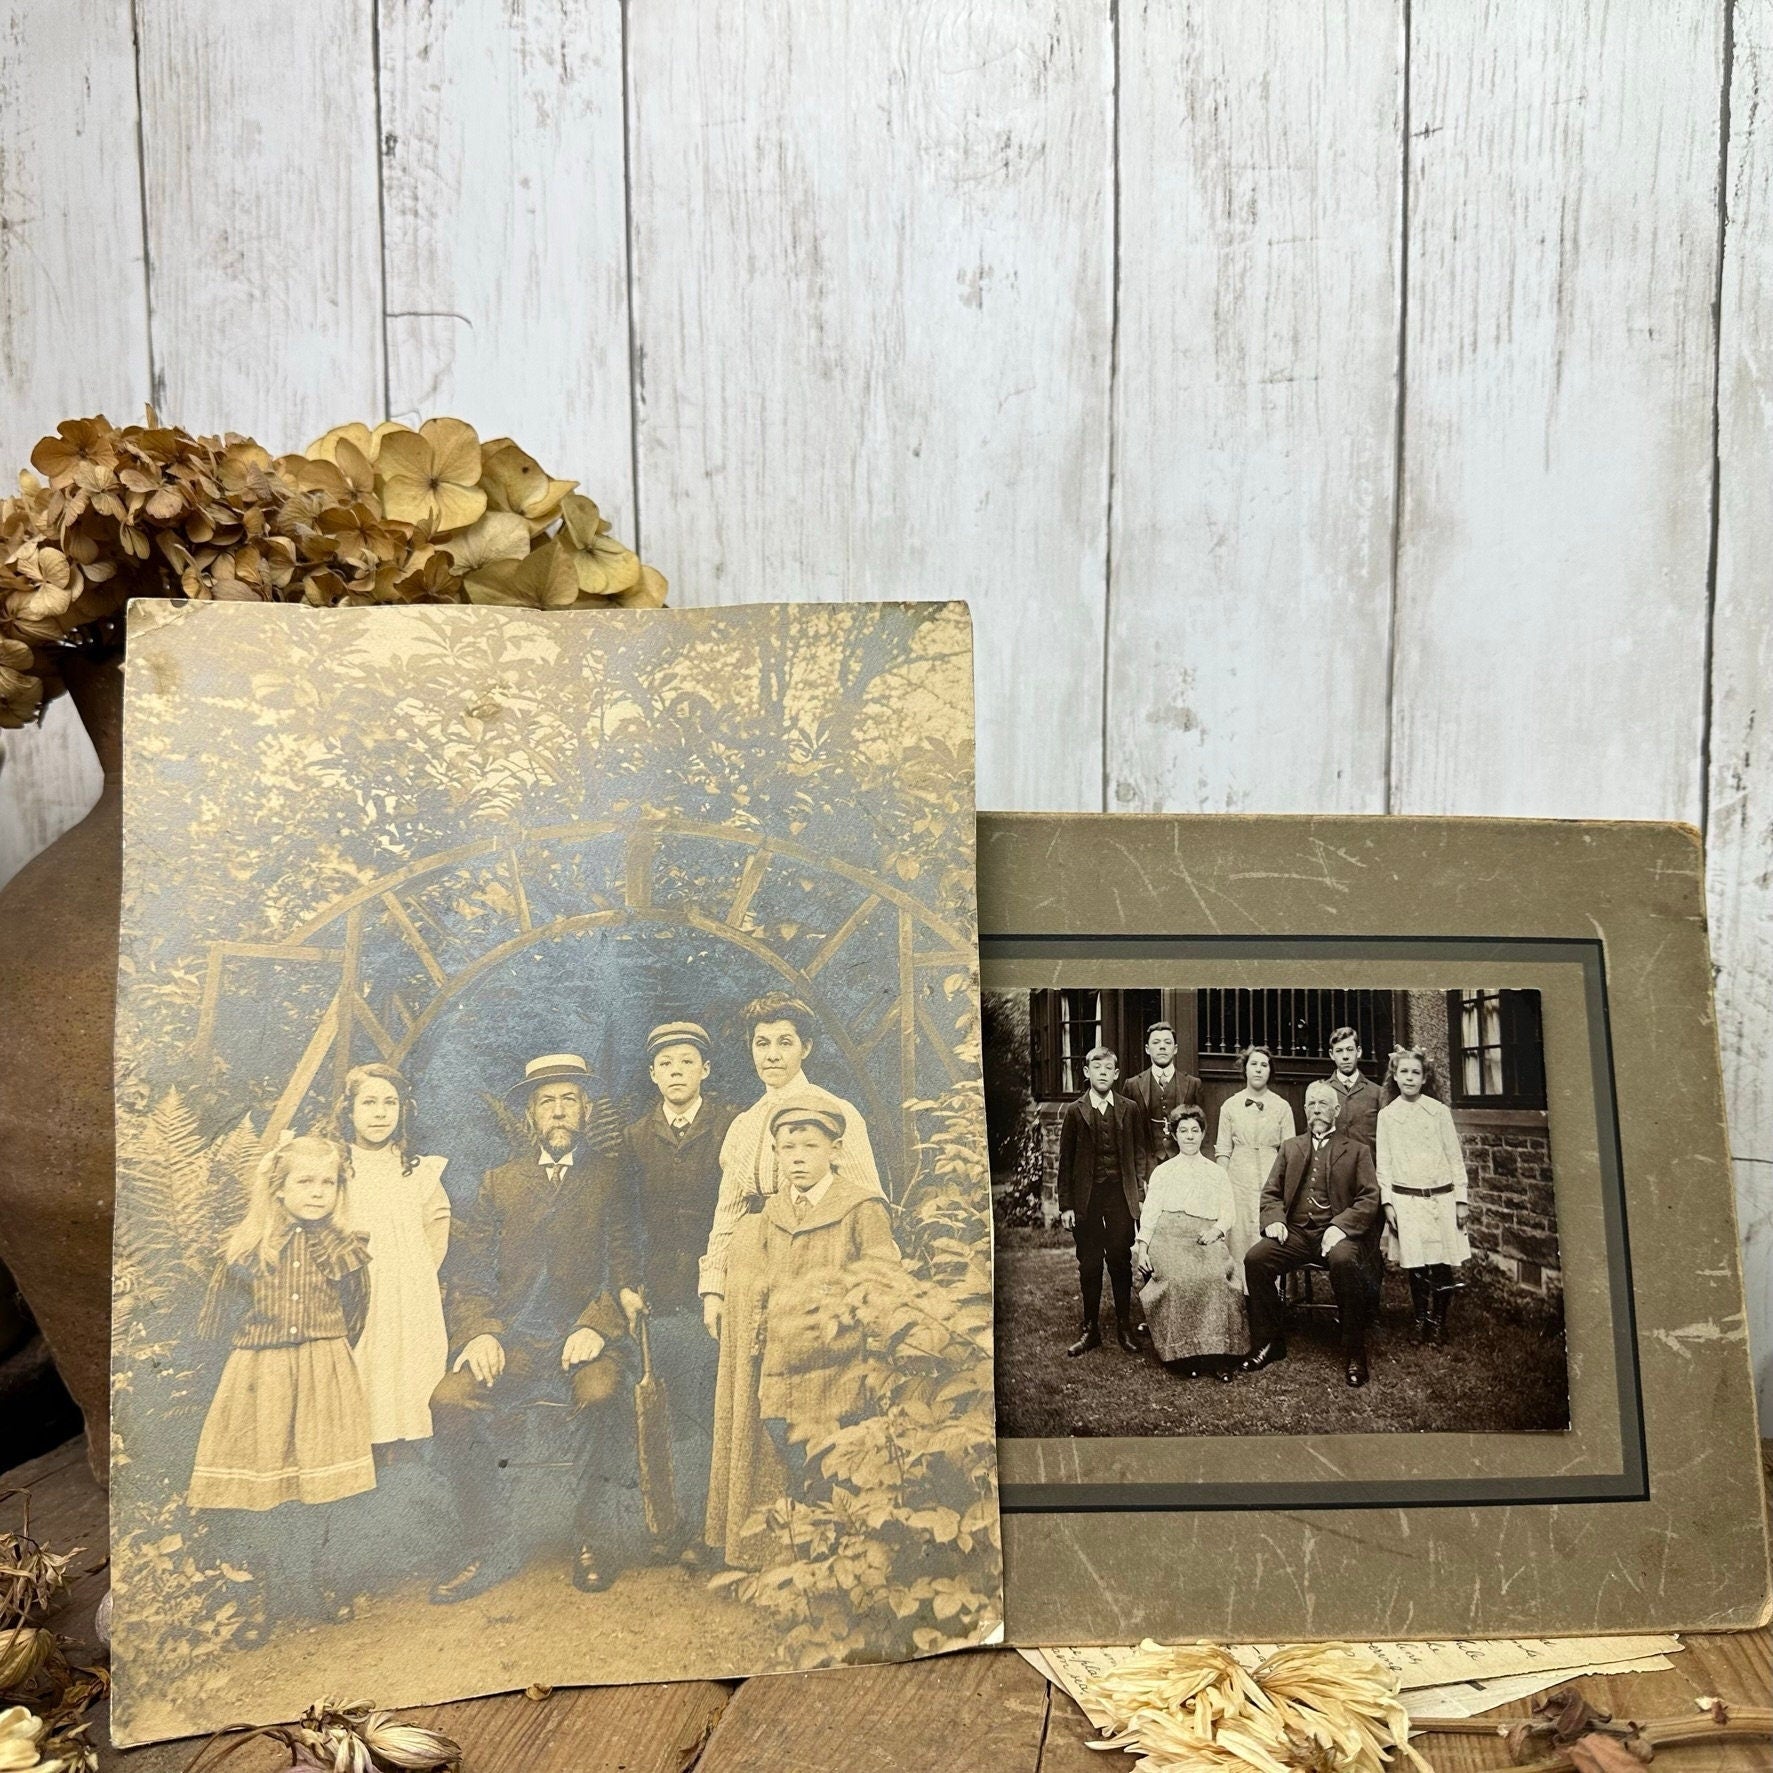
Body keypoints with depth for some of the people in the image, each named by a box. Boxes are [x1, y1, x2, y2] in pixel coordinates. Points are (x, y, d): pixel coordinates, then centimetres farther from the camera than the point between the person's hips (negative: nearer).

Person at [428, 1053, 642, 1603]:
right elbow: (469, 1272, 11)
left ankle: (589, 1540, -11)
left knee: (598, 1395, -33)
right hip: (512, 1340, 3)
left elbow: (627, 1264, 0)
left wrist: (598, 1325, -16)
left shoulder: (611, 1177, 9)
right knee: (449, 1400, -24)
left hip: (584, 1337, -3)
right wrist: (478, 1332, -7)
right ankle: (480, 1553, -8)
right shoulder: (499, 1182, 17)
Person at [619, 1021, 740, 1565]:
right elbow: (631, 1219, 13)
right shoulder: (635, 1137, 11)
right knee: (683, 1414, 7)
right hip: (666, 1298, 3)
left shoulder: (733, 1126, 1)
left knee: (724, 1412, -2)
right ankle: (689, 1523, 17)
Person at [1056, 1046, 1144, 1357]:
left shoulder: (1129, 1110, 5)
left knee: (1121, 1262, 5)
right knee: (1089, 1265, 6)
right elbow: (1065, 1162, 1)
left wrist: (1136, 1195, 0)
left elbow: (1136, 1154, 7)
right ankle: (1091, 1329, 17)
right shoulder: (1074, 1112, 1)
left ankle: (1124, 1328, 18)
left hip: (1120, 1196, 1)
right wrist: (1066, 1205, -2)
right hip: (1086, 1198, -1)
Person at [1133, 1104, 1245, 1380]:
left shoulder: (1216, 1173, 26)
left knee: (1214, 1276, -33)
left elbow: (1229, 1212, 16)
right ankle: (1182, 1353, -25)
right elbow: (1149, 1211, 12)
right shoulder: (1162, 1172, 23)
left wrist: (1217, 1229, -8)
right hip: (1168, 1233, 0)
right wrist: (1142, 1247, -4)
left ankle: (1219, 1354, -29)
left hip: (1205, 1236, 1)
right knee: (1178, 1277, -33)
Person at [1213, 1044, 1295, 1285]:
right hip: (1239, 1177, 1)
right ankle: (1239, 1291, 6)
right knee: (1239, 1239, 0)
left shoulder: (1282, 1107, 5)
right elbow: (1223, 1151, 6)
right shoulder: (1230, 1106, 6)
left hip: (1272, 1177, 0)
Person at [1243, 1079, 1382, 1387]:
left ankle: (1354, 1353, -20)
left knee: (1344, 1261, -37)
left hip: (1335, 1234, -3)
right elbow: (1270, 1193, 17)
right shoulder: (1290, 1148, 21)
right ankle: (1270, 1342, -8)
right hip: (1294, 1231, 3)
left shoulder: (1356, 1151, 12)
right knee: (1255, 1258, -25)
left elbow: (1370, 1199, 1)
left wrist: (1340, 1226, -16)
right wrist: (1274, 1220, -5)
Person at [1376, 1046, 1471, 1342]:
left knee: (1443, 1265, -1)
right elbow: (1384, 1163, 5)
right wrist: (1388, 1203, -1)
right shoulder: (1386, 1115, 4)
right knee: (1416, 1267, 1)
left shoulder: (1439, 1111, 3)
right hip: (1406, 1200, 0)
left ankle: (1439, 1320, 17)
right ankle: (1422, 1321, 17)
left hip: (1441, 1197, 0)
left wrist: (1462, 1199, 2)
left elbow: (1455, 1157, 5)